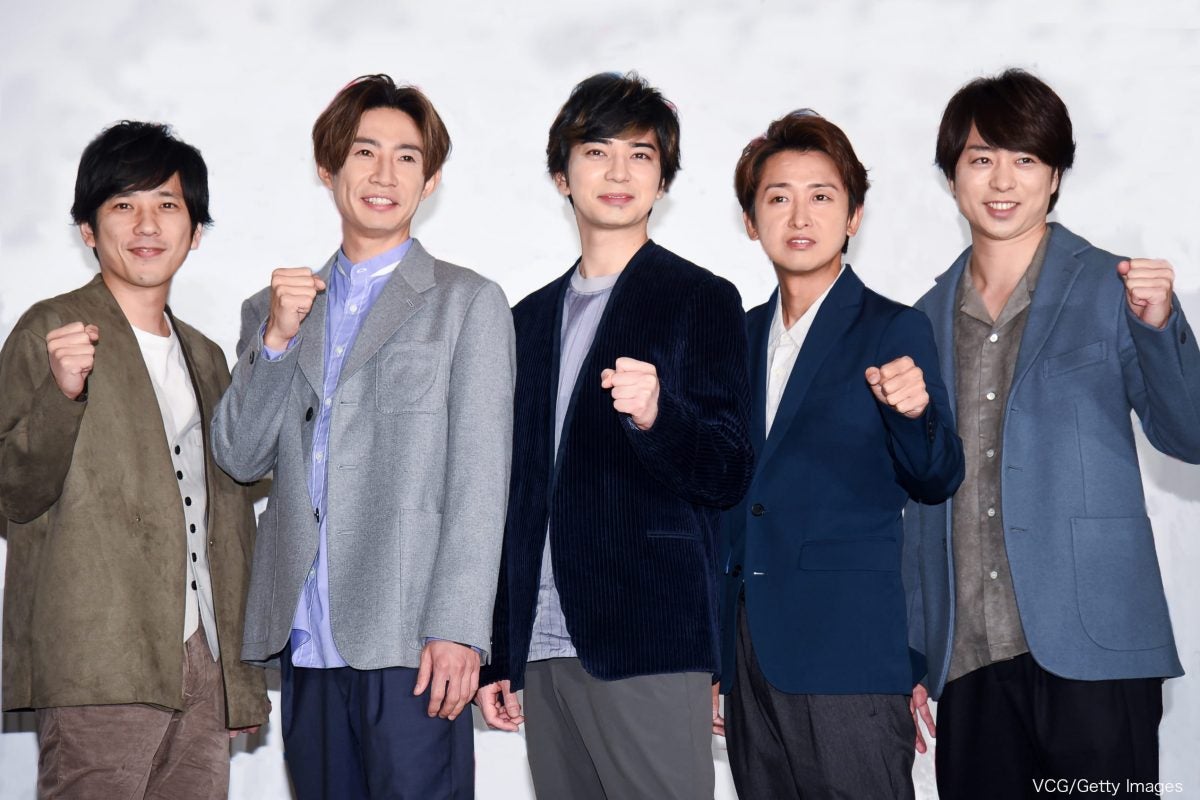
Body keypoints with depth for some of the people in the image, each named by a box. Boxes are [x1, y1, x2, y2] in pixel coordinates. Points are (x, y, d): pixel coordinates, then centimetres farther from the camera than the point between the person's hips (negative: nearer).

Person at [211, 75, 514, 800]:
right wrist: (276, 337, -4)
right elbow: (240, 458, 10)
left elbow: (479, 480, -3)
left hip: (409, 644, -4)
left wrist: (458, 630, -12)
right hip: (305, 642, 4)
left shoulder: (469, 303, 4)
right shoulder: (276, 308, 17)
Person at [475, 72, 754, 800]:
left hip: (650, 643, -5)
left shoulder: (700, 301, 2)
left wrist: (656, 414, -25)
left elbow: (730, 475, -4)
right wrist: (498, 654, 16)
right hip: (546, 646, 5)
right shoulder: (533, 318, 18)